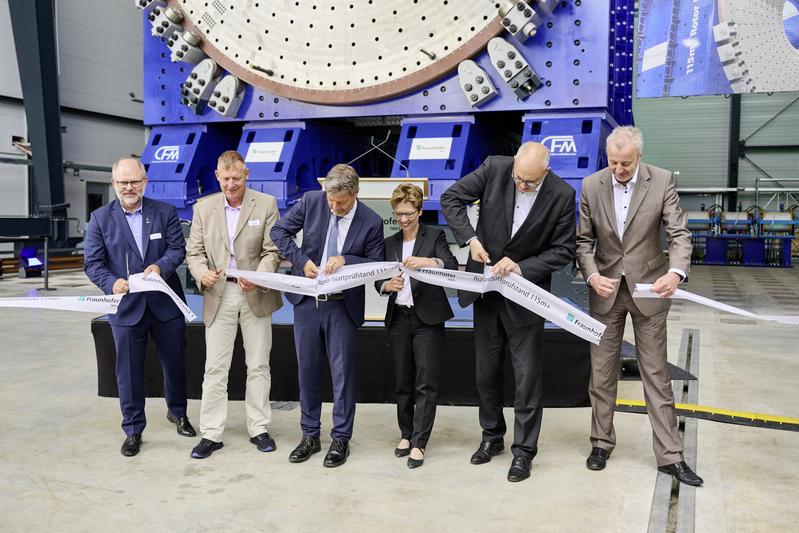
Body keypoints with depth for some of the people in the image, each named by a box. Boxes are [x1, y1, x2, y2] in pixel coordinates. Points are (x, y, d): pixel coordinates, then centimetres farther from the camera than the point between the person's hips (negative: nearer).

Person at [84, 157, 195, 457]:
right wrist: (112, 282, -23)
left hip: (166, 303, 1)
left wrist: (160, 266, -26)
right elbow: (92, 263, -3)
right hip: (126, 307, -1)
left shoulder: (165, 211, 1)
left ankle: (177, 412, 38)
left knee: (175, 362, 14)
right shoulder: (100, 218, 0)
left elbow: (177, 248, -5)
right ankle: (133, 430, 23)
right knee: (129, 371, 7)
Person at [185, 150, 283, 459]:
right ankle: (211, 434, 12)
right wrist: (202, 274, -15)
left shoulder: (266, 204, -1)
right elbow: (194, 251, 6)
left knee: (258, 365, 7)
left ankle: (259, 429, 19)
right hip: (218, 294, 1)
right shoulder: (203, 207, 6)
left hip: (255, 295, -1)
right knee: (215, 368, 2)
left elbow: (272, 251, -4)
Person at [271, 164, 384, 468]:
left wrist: (345, 260, -21)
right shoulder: (311, 201, -4)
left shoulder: (371, 222, -10)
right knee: (307, 371, 11)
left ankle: (341, 439, 18)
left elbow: (376, 265, -4)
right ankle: (310, 436, 26)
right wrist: (301, 260, -10)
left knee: (343, 373, 3)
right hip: (307, 301, 3)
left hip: (343, 306, -3)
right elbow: (279, 231, 4)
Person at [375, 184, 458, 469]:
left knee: (426, 383, -6)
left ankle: (419, 443, 0)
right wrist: (387, 285, -13)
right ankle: (406, 434, 24)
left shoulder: (434, 237, 0)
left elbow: (453, 267, -15)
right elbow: (378, 282, 10)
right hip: (399, 318, 4)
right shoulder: (389, 243, 13)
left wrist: (430, 261, -33)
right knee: (403, 381, 10)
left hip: (427, 319, -4)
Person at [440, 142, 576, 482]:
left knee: (527, 373, 0)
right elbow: (451, 198, -5)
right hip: (487, 286, 3)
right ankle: (492, 436, 33)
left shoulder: (562, 196, -15)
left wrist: (521, 268, -21)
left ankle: (524, 450, 16)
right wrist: (470, 239, -18)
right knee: (486, 368, 14)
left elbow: (563, 251, -10)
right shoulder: (495, 168, -12)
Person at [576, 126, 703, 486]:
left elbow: (679, 234, -11)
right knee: (601, 372, 10)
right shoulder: (591, 185, -4)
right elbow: (584, 240, -1)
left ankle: (670, 456, 13)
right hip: (605, 289, 2)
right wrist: (592, 276, -17)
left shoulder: (662, 181, -9)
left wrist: (676, 272, -30)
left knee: (656, 374, 4)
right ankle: (601, 442, 26)